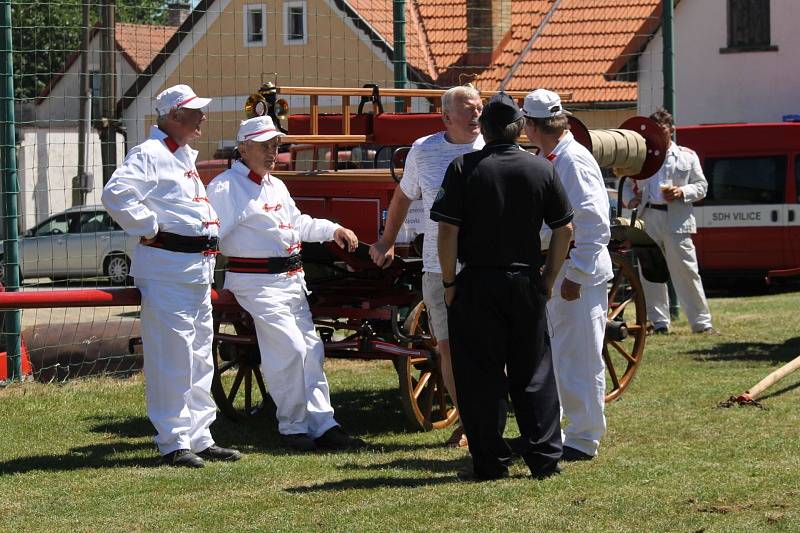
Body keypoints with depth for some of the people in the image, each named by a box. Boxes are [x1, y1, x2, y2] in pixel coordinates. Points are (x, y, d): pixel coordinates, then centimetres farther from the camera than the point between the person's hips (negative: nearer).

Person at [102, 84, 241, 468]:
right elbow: (116, 194, -25)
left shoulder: (186, 157, 20)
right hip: (167, 267, -10)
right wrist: (149, 228, -18)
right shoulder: (150, 155, -11)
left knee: (199, 358, 13)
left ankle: (199, 437, 20)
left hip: (198, 267, 10)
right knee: (172, 357, -8)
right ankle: (173, 443, -4)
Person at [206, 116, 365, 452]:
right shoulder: (225, 187, -8)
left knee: (311, 350, 6)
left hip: (292, 279, 9)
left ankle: (322, 425, 10)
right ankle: (292, 427, -5)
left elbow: (298, 224, 31)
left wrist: (333, 230, 21)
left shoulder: (276, 186, 20)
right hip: (258, 282, -9)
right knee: (289, 347, -16)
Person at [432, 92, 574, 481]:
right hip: (526, 283, 3)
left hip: (477, 284, -2)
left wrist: (449, 282, -2)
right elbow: (564, 230, 4)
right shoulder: (541, 169, 2)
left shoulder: (463, 168, -7)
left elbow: (447, 231, -11)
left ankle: (490, 463, 5)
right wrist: (548, 279, 13)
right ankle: (544, 457, 10)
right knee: (533, 372, 10)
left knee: (481, 376, 4)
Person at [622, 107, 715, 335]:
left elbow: (701, 186, 9)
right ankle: (659, 322, 11)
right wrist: (631, 199, -2)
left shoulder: (687, 156, 11)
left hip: (677, 220, -2)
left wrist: (682, 192, -10)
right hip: (648, 220, 3)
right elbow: (628, 185, 19)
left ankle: (701, 322, -1)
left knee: (686, 272, -5)